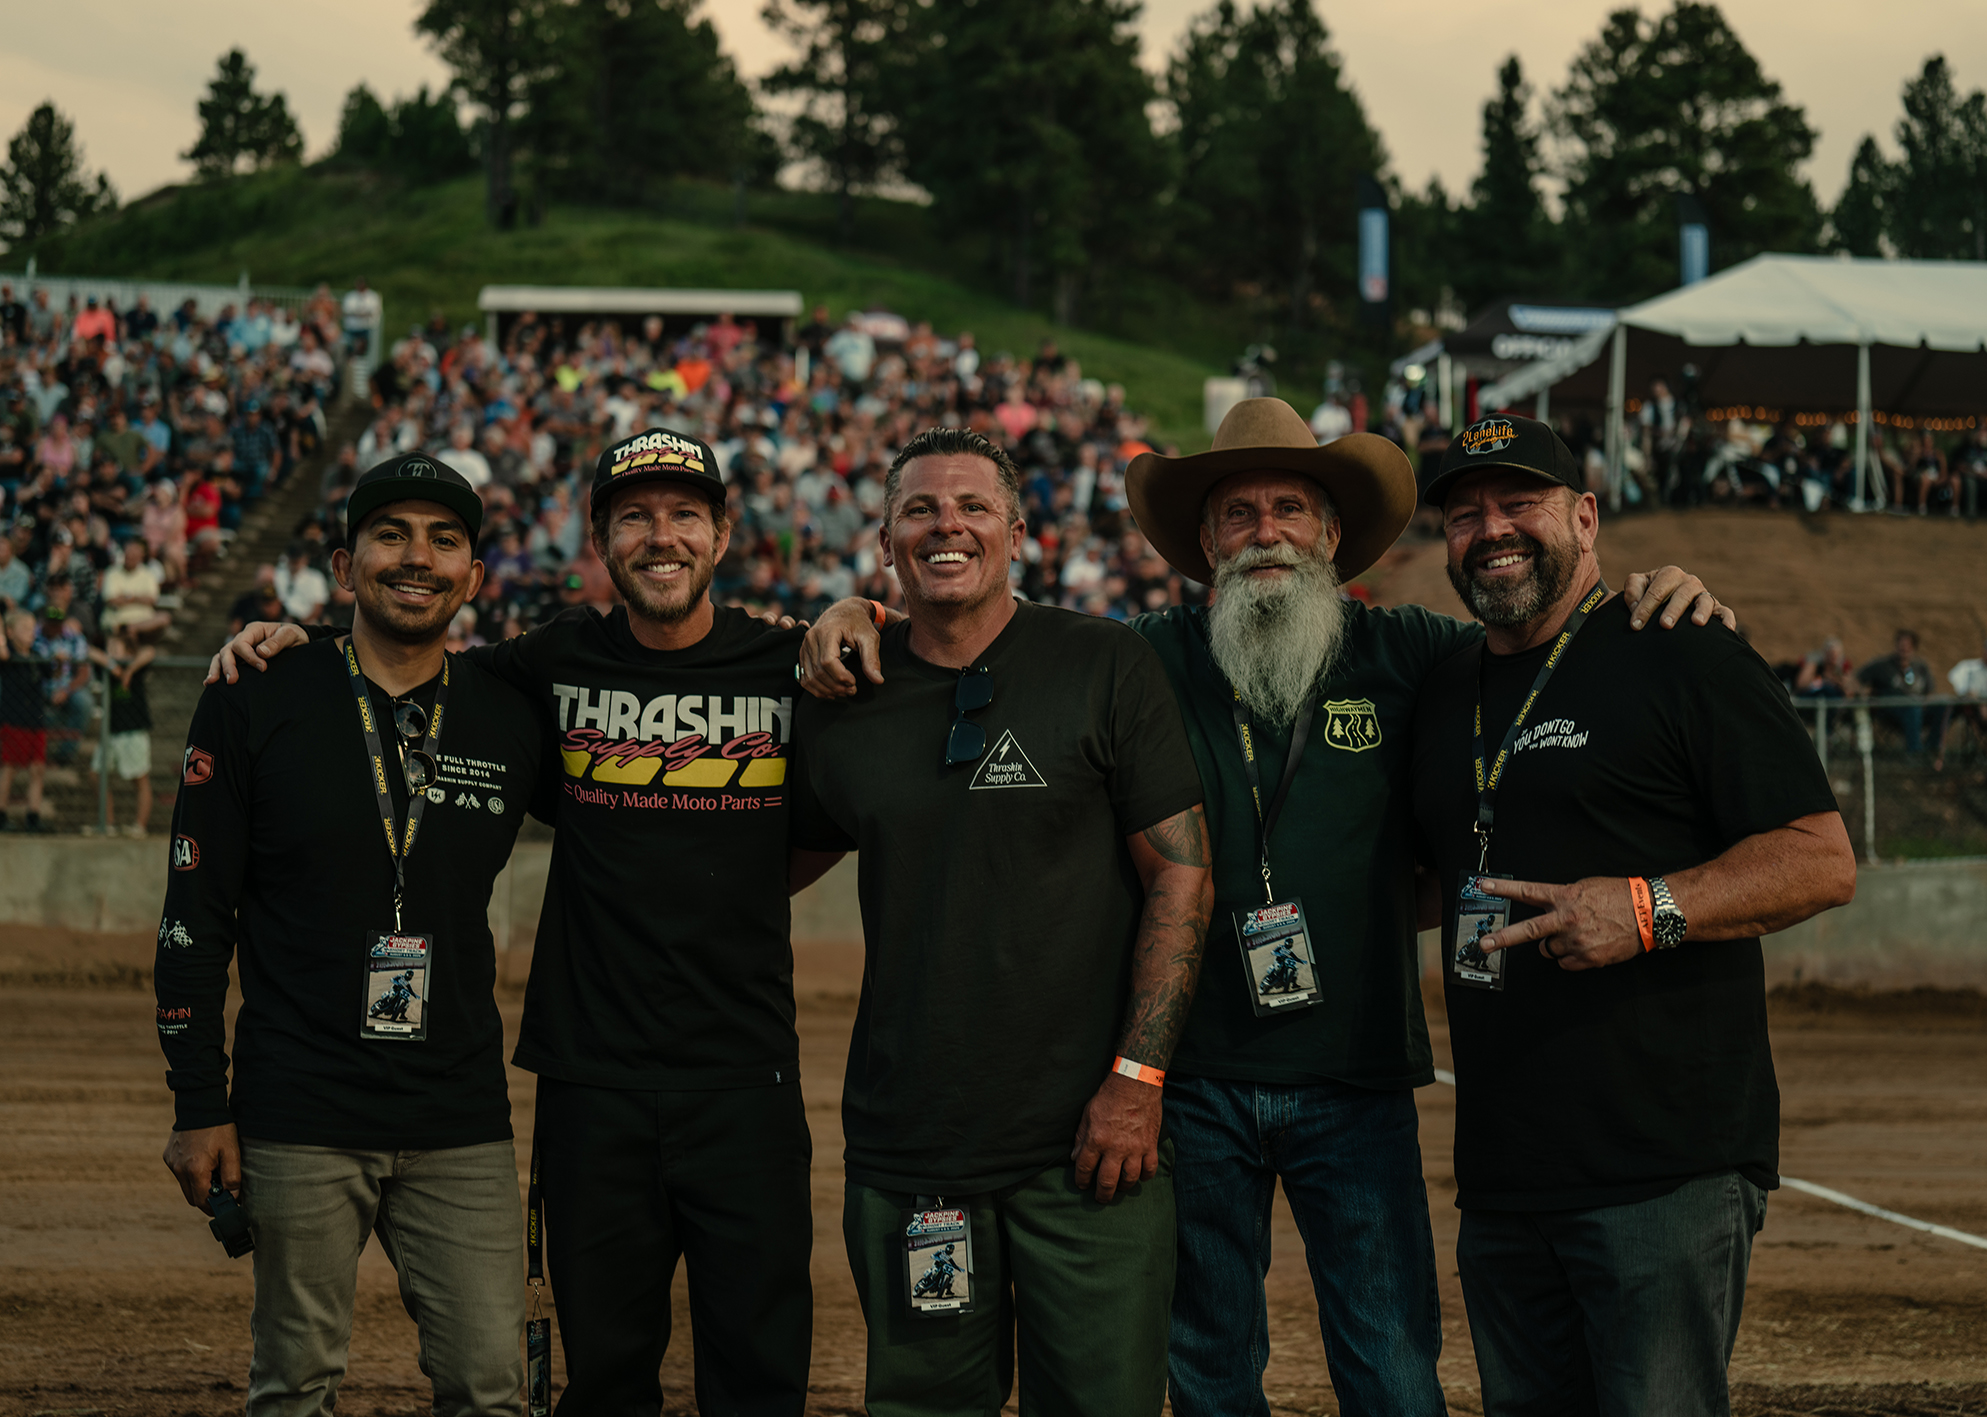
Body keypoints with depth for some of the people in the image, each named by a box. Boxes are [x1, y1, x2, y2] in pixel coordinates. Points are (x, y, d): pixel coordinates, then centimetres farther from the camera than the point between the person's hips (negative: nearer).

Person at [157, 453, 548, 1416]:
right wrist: (198, 1107, -4)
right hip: (299, 1119, -2)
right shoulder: (255, 705, 0)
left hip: (462, 1121, 2)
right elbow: (195, 915, 0)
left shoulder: (512, 723, 6)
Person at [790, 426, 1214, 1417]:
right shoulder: (841, 701, 7)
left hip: (1086, 1141, -3)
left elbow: (1182, 873, -4)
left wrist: (1137, 1079, -10)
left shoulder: (1106, 669, -2)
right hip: (905, 1145, 3)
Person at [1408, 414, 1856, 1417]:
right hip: (1502, 1174, 7)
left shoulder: (1679, 657, -3)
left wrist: (1650, 910, -21)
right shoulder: (1446, 693, 18)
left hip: (1668, 1170, -7)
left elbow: (1823, 861, -10)